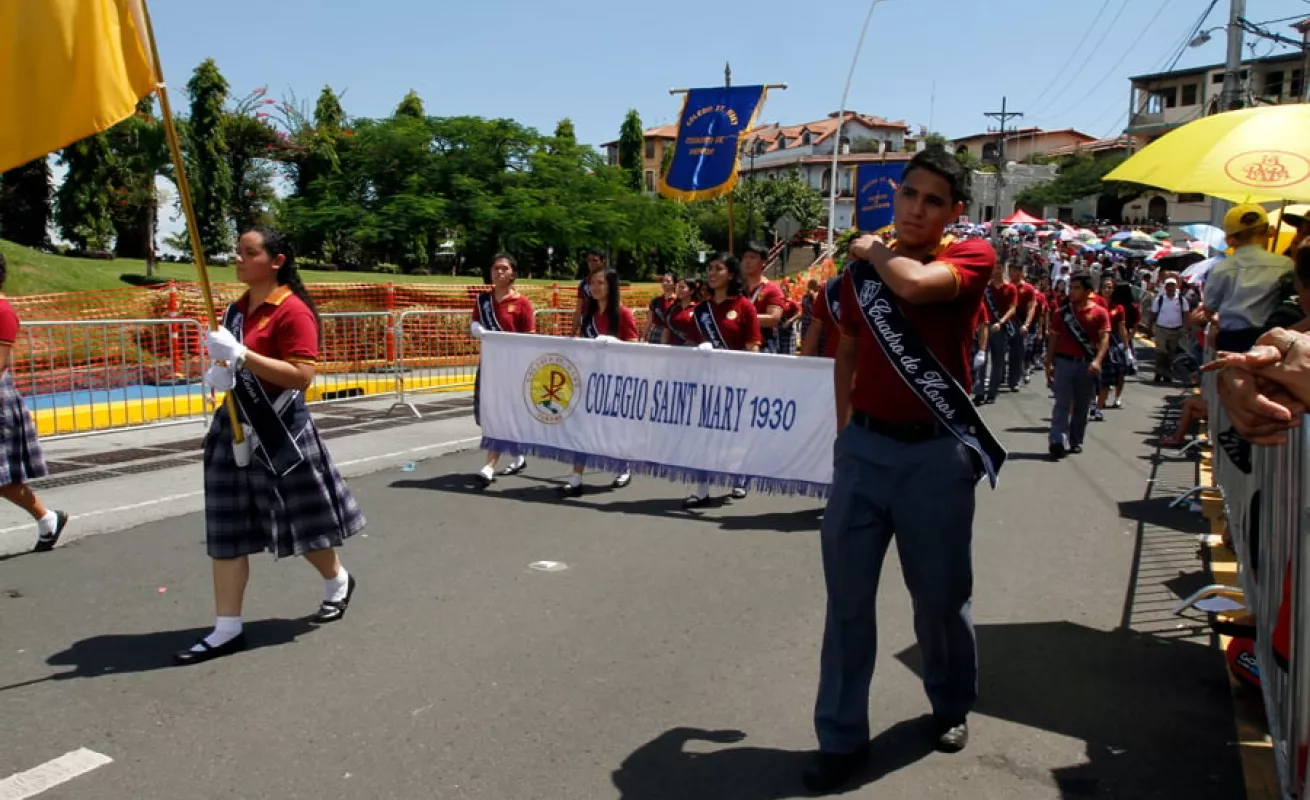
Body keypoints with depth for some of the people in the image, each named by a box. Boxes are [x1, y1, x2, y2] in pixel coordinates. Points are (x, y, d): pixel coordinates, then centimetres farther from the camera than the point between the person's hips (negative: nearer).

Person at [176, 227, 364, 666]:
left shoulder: (293, 312, -15)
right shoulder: (236, 309, 11)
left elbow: (302, 376, -22)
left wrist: (240, 355, -27)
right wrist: (218, 372, 1)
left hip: (280, 432, -7)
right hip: (235, 430, 8)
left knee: (302, 520, 9)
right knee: (227, 532, 6)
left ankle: (338, 583, 37)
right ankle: (227, 629, 13)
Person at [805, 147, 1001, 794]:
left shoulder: (972, 255, -6)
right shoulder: (863, 267, 7)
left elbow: (915, 284, -28)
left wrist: (873, 250, -7)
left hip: (936, 453, -3)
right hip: (863, 447, 3)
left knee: (940, 596, 12)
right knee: (847, 597, 5)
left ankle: (952, 707, 39)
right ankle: (841, 737, 18)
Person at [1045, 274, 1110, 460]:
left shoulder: (1099, 313, 1)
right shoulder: (1061, 313, 7)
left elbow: (1104, 339, -8)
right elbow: (1054, 339, 10)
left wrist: (1097, 361, -23)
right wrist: (1049, 364, 4)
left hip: (1087, 365, 0)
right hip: (1064, 362, 0)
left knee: (1082, 406, 8)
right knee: (1062, 404, -9)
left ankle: (1075, 441, 19)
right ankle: (1057, 442, -16)